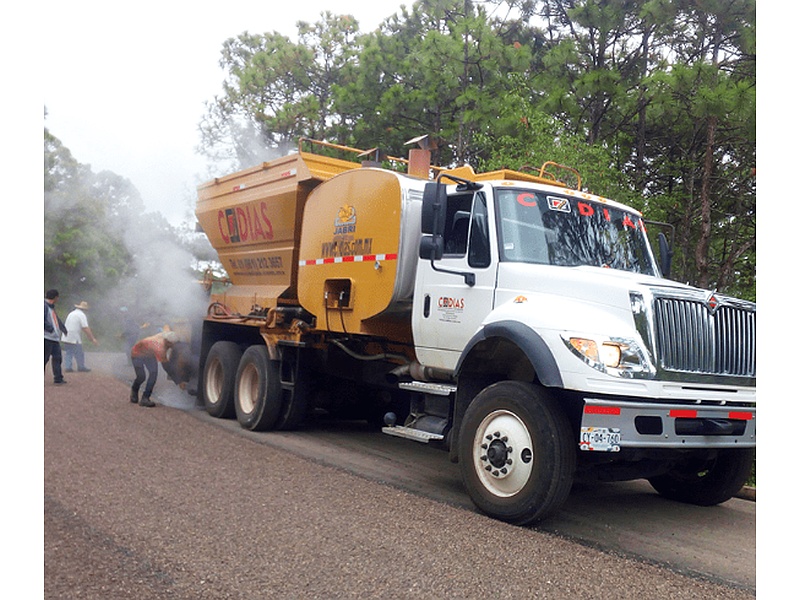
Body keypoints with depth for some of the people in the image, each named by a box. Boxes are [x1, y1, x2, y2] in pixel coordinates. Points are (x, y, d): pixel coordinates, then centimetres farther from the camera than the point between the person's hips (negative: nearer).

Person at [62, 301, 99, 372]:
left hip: (66, 337, 8)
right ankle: (81, 367, 11)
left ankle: (68, 367, 7)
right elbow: (86, 328, -14)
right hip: (75, 338, -8)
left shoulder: (71, 313, 18)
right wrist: (93, 338, -10)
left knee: (68, 353, 10)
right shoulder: (82, 315, -7)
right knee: (79, 353, 3)